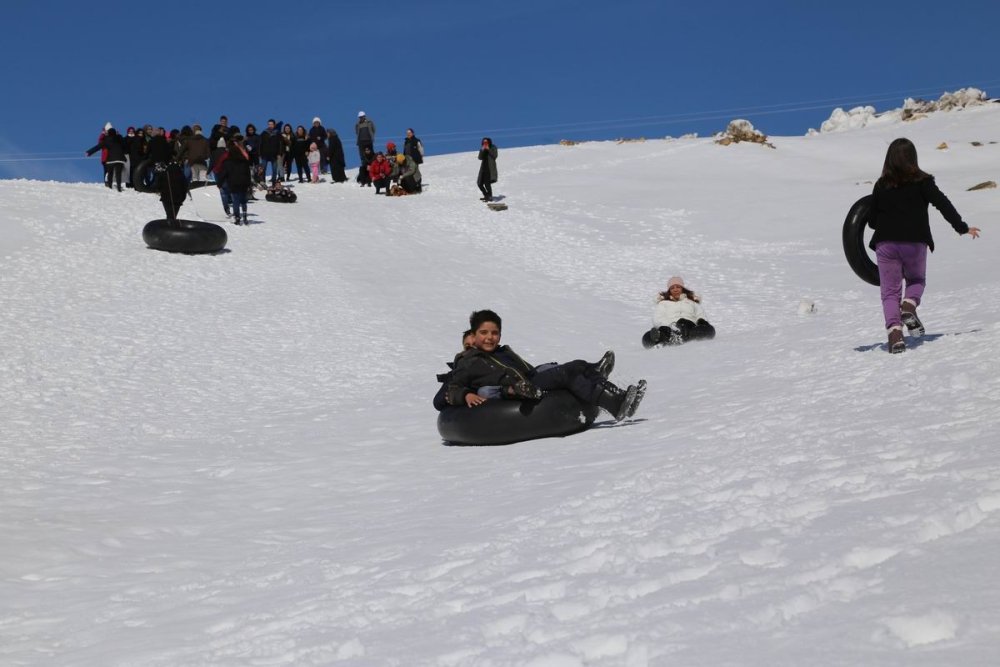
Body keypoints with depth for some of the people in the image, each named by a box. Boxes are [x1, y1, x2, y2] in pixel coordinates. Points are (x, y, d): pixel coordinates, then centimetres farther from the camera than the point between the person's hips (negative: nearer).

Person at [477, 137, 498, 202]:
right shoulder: (482, 149, 9)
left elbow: (494, 156, -16)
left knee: (487, 183, -18)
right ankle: (486, 195, 27)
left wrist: (488, 150, -19)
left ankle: (490, 197, -7)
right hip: (483, 167, 6)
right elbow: (480, 158, 0)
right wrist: (482, 150, -12)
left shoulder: (493, 148, -3)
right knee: (480, 183, 8)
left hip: (490, 168, -6)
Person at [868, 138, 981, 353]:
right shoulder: (922, 181, 0)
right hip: (915, 243, -1)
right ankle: (909, 305, -8)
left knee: (890, 290, 5)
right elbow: (943, 204, -5)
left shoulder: (881, 185, 5)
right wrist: (962, 227, 1)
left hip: (885, 244, 1)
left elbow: (872, 220, 8)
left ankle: (894, 329, -14)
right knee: (916, 280, 22)